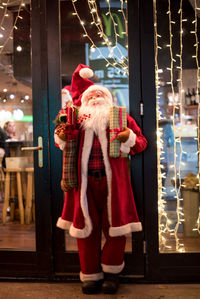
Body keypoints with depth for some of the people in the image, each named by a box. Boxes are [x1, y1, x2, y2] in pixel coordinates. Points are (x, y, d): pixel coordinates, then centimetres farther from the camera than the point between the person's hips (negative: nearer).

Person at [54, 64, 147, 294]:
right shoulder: (78, 118, 15)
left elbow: (141, 143, 9)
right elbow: (64, 143, 23)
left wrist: (129, 139, -12)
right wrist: (61, 137, 0)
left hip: (112, 181, -1)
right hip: (85, 182, 1)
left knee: (114, 226, 3)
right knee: (87, 227, 5)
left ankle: (111, 273, 22)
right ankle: (90, 275, 19)